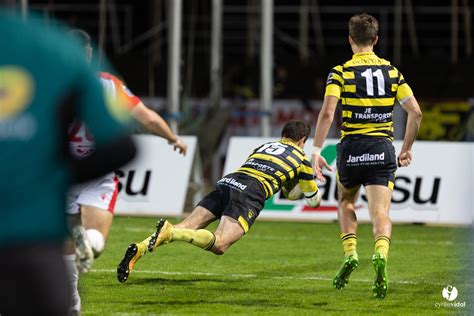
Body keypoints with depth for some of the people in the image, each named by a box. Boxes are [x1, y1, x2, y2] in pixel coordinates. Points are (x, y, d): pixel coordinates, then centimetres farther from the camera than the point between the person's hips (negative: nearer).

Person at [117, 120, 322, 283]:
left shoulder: (263, 147, 37)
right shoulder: (300, 158, 22)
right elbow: (314, 200, 34)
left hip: (227, 183, 6)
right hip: (250, 194, -6)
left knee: (186, 227, -5)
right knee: (219, 245, -22)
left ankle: (139, 249, -29)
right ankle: (170, 231, -47)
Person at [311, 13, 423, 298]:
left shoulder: (341, 72, -2)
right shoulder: (392, 71, 8)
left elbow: (327, 112, -14)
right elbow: (416, 112, 5)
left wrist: (316, 151, -12)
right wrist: (407, 149, 16)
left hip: (352, 147, -1)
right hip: (383, 150, 1)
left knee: (346, 202, 24)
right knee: (381, 213, -5)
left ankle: (350, 253, 7)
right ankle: (381, 255, -34)